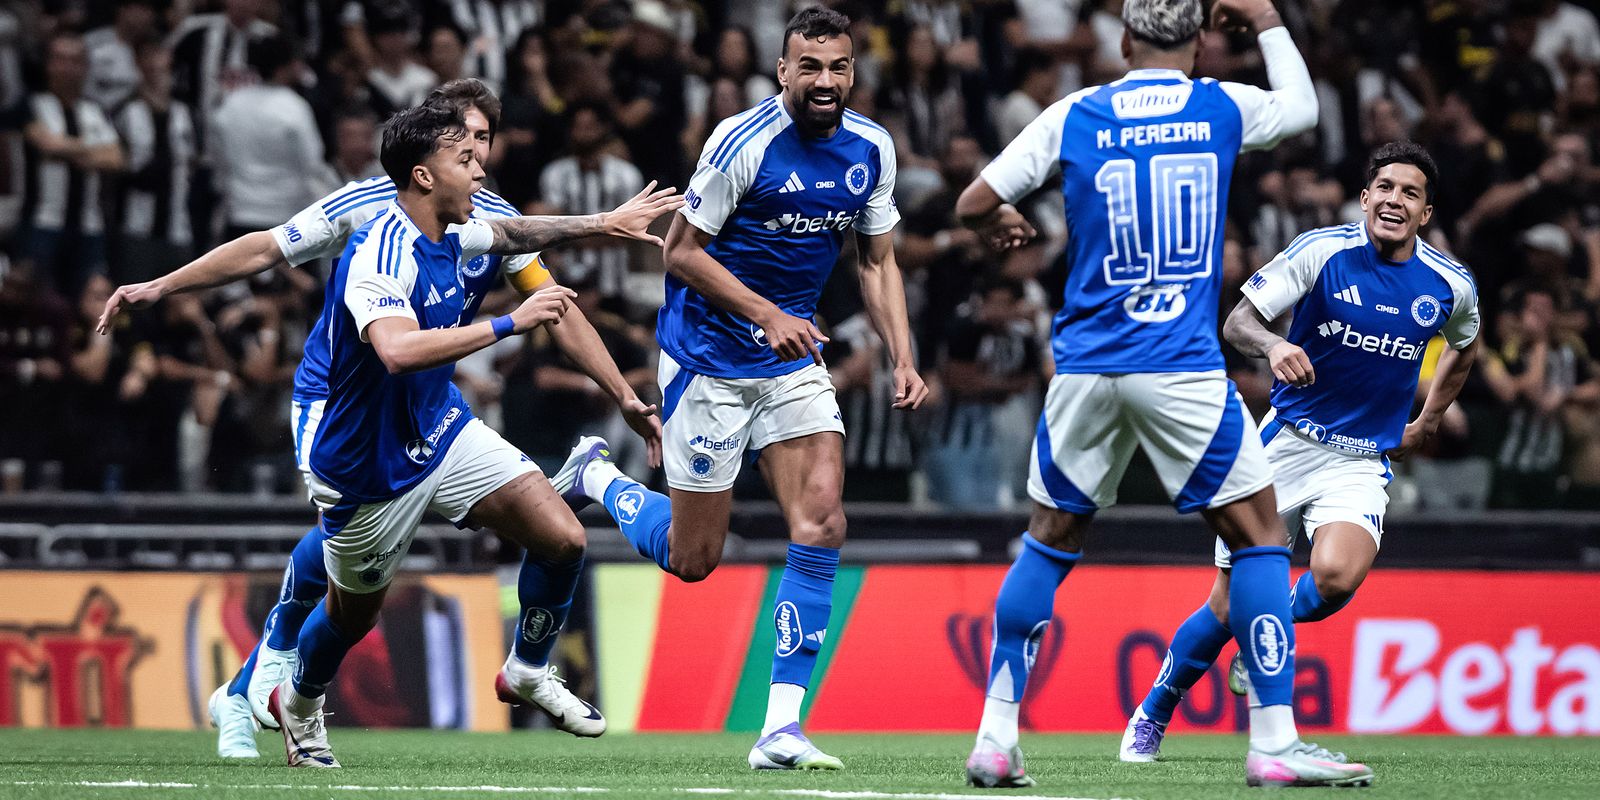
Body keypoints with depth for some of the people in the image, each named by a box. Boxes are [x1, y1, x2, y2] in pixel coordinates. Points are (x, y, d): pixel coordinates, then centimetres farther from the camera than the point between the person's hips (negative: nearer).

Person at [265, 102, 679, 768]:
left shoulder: (450, 239, -3)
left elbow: (511, 233, 23)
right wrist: (512, 323, -46)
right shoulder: (379, 258, -30)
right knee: (354, 612, 14)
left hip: (443, 432, 7)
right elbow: (399, 350, -49)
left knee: (563, 539, -7)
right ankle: (299, 702, 46)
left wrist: (602, 224, 27)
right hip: (371, 468, -7)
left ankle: (527, 673, 17)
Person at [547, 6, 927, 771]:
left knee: (821, 523, -13)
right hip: (708, 356, -5)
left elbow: (878, 261, 11)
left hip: (794, 362, 5)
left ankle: (781, 727, -10)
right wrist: (768, 315, -23)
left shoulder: (871, 149, 0)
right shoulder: (743, 142, -19)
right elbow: (682, 252, -14)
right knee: (692, 558, 3)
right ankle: (597, 476, 34)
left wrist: (902, 358, -1)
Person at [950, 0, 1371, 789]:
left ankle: (995, 738, 13)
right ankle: (1274, 740, -1)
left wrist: (997, 224, 29)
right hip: (1182, 369, -2)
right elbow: (1301, 106, 24)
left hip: (1085, 368, 2)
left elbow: (973, 204, 6)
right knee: (1259, 535, 6)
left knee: (1050, 540, 16)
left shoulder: (1074, 117, 3)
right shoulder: (1221, 108, 2)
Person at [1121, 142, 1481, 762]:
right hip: (1287, 443, -1)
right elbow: (1238, 322, -9)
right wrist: (1272, 345, -29)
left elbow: (1464, 347, 23)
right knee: (1227, 609, -3)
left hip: (1363, 462, 1)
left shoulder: (1451, 285, 0)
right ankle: (1152, 715, 22)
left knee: (1336, 577, -29)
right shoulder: (1323, 251, -9)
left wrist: (1425, 426, 22)